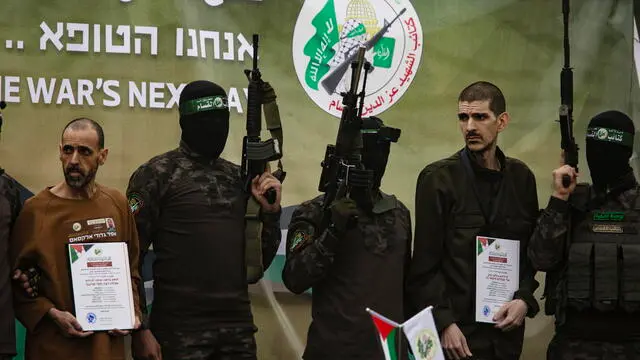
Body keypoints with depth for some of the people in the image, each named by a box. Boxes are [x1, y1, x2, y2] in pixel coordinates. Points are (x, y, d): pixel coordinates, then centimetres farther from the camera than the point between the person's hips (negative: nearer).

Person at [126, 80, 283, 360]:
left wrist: (270, 211, 0)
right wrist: (139, 328, -11)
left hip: (238, 327, 5)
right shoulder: (156, 175, -3)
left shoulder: (239, 177, 12)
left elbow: (260, 261, 15)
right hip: (182, 331, -5)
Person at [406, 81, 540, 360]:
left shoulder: (521, 177, 8)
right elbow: (425, 262, -8)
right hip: (455, 330, -4)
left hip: (506, 329, 4)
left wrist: (524, 299, -3)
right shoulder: (438, 178, -5)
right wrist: (443, 323, -15)